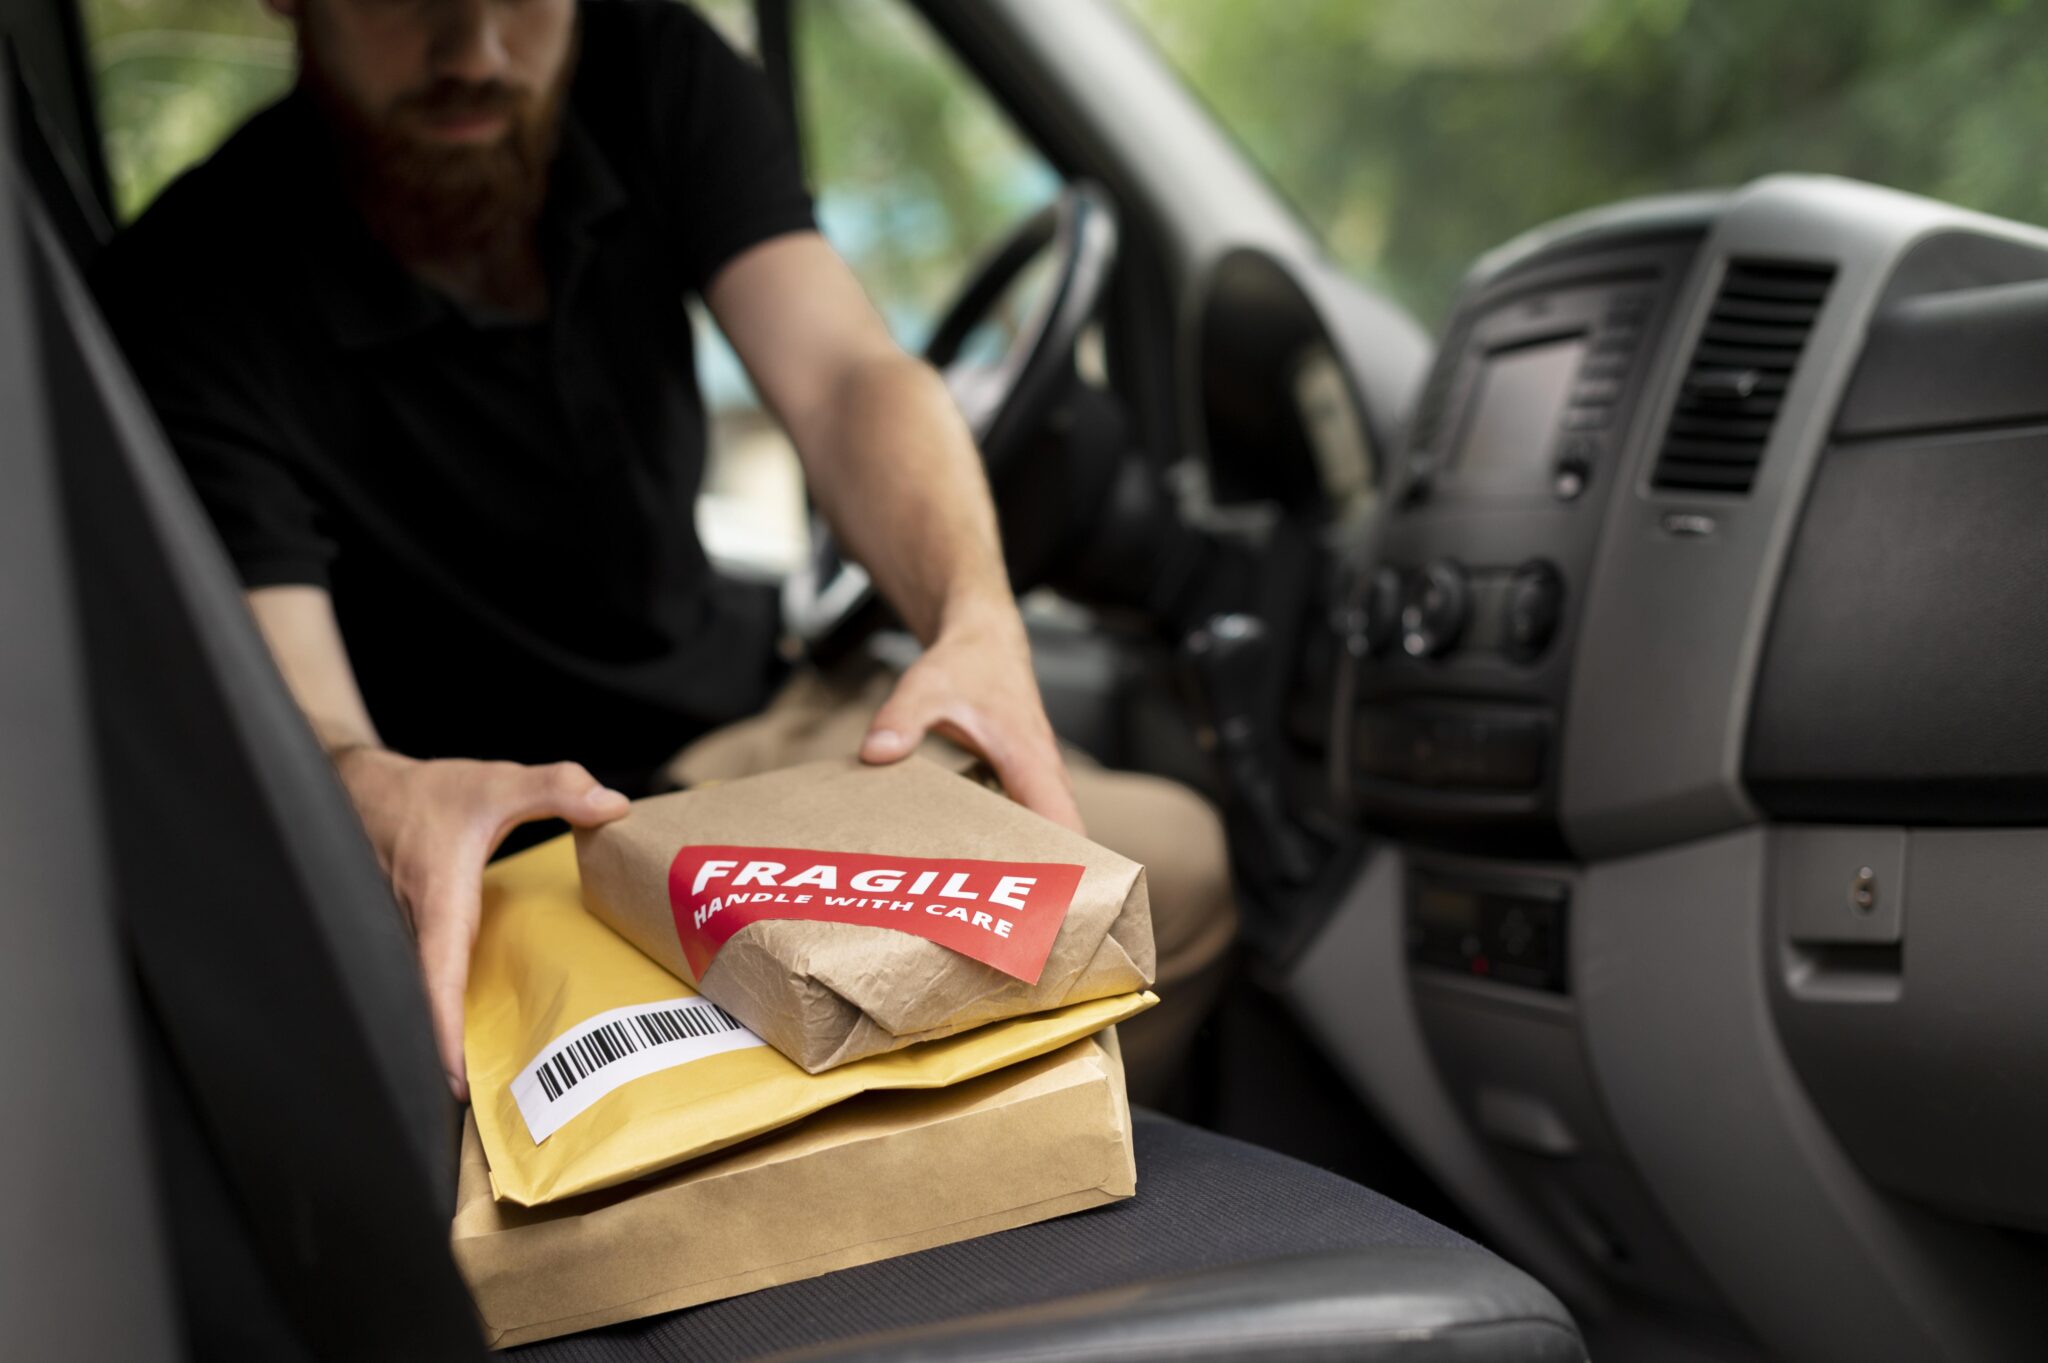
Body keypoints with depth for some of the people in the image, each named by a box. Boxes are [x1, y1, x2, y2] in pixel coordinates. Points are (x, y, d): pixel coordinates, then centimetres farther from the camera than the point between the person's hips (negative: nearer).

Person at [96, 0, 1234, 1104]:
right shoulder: (192, 295, -19)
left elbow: (844, 378, -19)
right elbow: (286, 719, -27)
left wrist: (978, 625, -39)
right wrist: (380, 801, -52)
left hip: (755, 719, 5)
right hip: (488, 827, -4)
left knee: (1177, 859, -7)